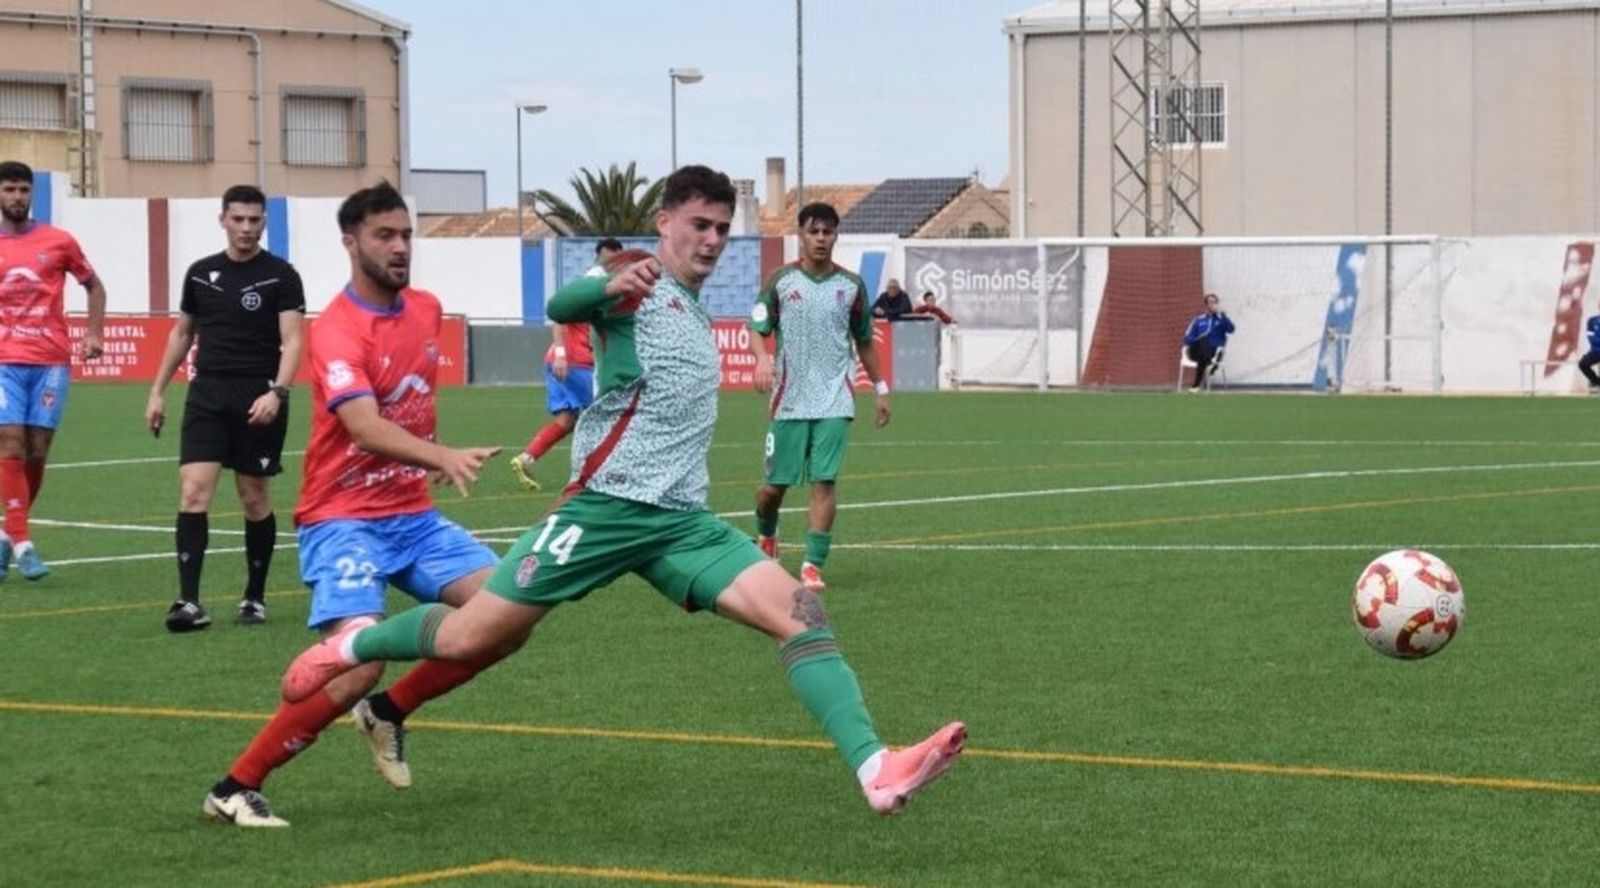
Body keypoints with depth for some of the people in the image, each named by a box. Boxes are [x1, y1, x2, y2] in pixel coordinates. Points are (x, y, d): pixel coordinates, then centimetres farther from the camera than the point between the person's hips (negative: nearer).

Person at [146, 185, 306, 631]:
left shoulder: (281, 276, -2)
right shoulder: (200, 273, 10)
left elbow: (292, 340, -9)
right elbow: (181, 333, 21)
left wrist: (277, 392, -24)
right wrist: (157, 391, 17)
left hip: (258, 399, -3)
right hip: (207, 393, 3)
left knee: (255, 499, 5)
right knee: (193, 490, -11)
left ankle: (255, 598, 20)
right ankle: (189, 601, -14)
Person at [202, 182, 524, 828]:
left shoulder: (427, 310, 6)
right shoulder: (336, 331, -18)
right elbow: (365, 428, -34)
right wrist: (443, 456, -48)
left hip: (414, 514, 7)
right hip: (344, 520, -7)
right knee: (358, 662, -25)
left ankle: (388, 713, 15)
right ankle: (234, 789, -10)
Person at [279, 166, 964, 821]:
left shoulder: (696, 315, 21)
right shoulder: (640, 285, -4)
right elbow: (561, 307, -28)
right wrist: (611, 285, -48)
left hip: (681, 521, 7)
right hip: (608, 505, -6)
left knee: (798, 611, -15)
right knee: (468, 638, -1)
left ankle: (875, 770, -25)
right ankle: (354, 645, 30)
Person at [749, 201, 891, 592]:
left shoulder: (851, 285, 7)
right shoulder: (781, 280, 3)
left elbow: (864, 341, 18)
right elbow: (756, 329, 2)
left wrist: (880, 388, 18)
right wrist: (762, 358, -19)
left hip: (835, 400, 0)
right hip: (790, 398, 0)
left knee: (824, 482, -10)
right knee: (775, 483, 4)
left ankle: (813, 565, -7)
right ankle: (765, 537, 35)